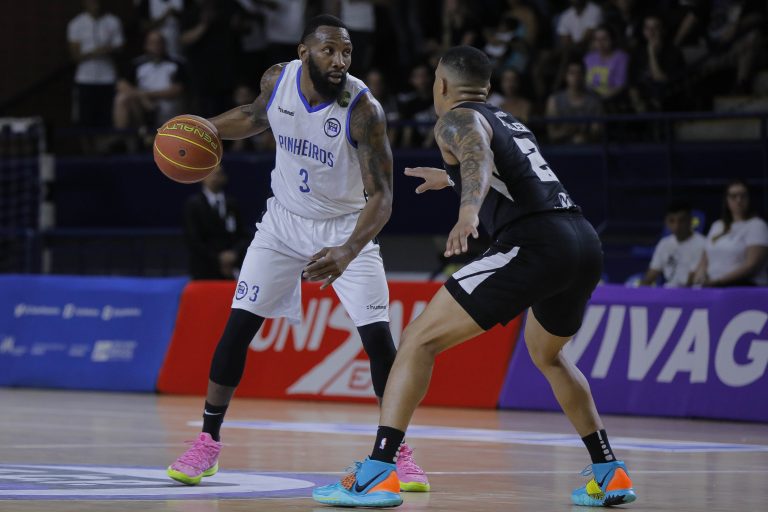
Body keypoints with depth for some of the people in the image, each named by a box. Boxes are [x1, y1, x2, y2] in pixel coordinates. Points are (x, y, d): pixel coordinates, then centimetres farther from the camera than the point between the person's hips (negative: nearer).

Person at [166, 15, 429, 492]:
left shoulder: (364, 109, -28)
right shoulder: (277, 80, -14)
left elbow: (380, 196, -29)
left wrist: (348, 252, -44)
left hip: (346, 226, -3)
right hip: (285, 220, 3)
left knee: (377, 334, -14)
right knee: (238, 324, -2)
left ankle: (400, 450, -1)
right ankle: (208, 442, 9)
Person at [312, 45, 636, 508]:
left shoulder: (457, 120, 7)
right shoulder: (510, 122, 31)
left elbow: (477, 157, -18)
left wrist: (469, 211, -37)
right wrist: (450, 179, 72)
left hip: (534, 243, -8)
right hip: (587, 244, 8)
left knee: (420, 340, -4)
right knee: (547, 354, 34)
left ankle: (379, 474, -17)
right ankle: (610, 474, 30)